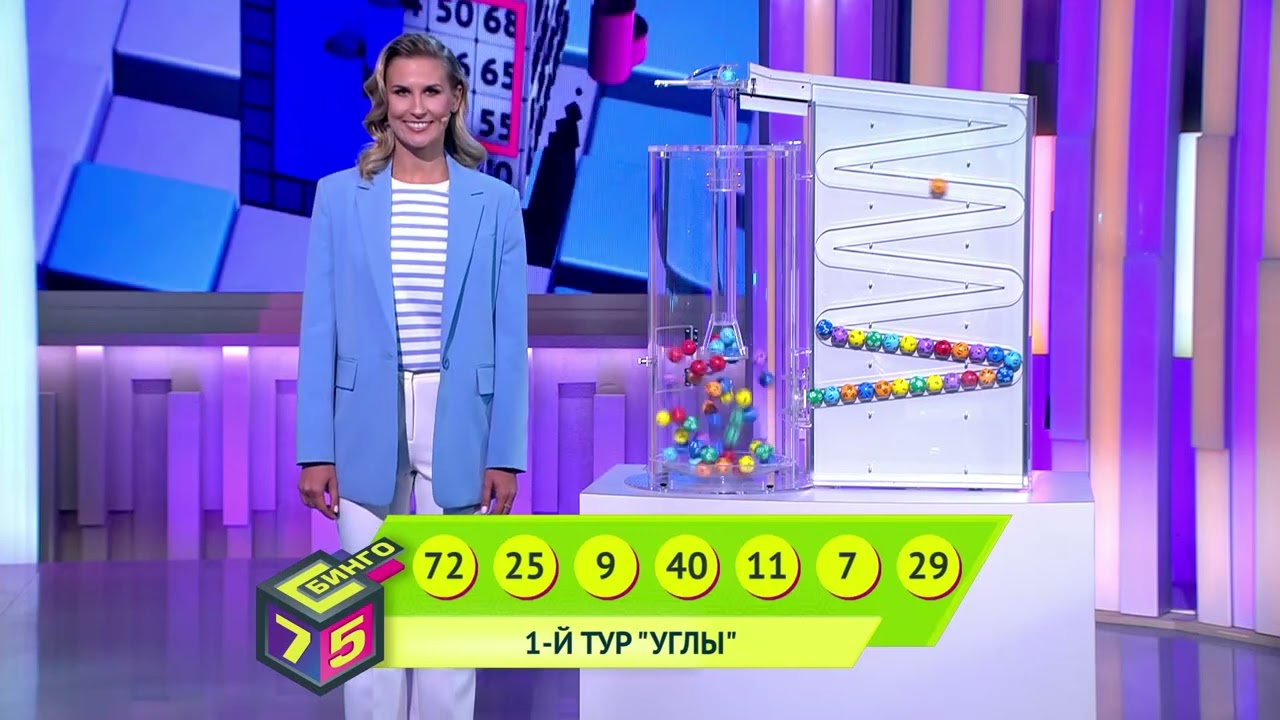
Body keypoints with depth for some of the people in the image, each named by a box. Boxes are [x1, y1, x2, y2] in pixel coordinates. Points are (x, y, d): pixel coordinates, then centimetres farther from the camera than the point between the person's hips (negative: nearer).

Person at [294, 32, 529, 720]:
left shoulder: (494, 202, 2)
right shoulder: (340, 196, 2)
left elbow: (510, 337, 2)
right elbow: (319, 331, 2)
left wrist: (505, 454, -3)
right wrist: (316, 450, -3)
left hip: (459, 430, 0)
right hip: (367, 431, 0)